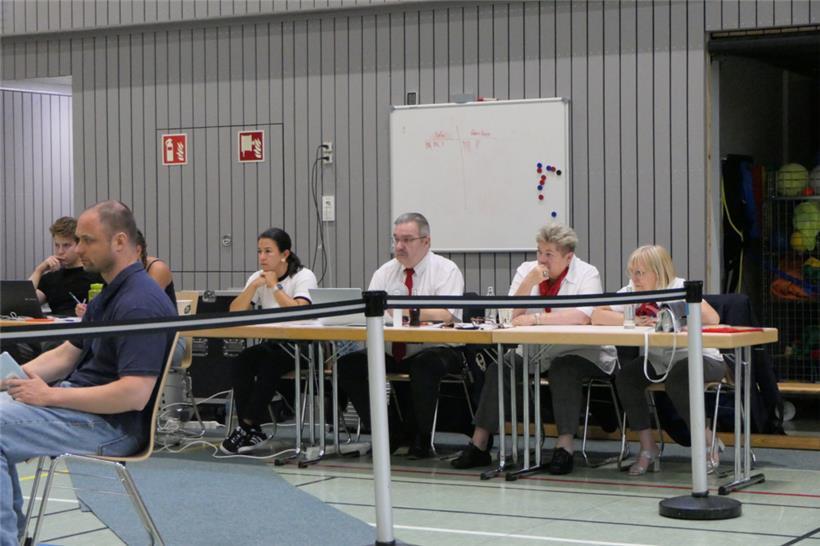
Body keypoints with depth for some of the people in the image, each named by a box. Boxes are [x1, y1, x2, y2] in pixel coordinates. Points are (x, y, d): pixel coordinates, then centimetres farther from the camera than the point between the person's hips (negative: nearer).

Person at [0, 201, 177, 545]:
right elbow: (67, 354, 19)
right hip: (86, 402, 11)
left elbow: (134, 394, -27)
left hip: (112, 423, -11)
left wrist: (51, 395, -22)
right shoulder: (111, 294, 14)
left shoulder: (140, 303, -21)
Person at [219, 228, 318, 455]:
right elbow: (234, 312, 0)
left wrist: (275, 286, -14)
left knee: (269, 362, -33)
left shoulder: (304, 276, -6)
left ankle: (248, 427, -23)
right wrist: (254, 286, -12)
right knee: (239, 363, -23)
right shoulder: (258, 278, 10)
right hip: (271, 343, 5)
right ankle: (252, 431, -18)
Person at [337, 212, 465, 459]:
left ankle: (421, 436, -14)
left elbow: (445, 314, -21)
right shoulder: (385, 273, 12)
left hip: (435, 350, -5)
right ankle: (388, 432, -2)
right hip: (390, 353, 5)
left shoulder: (446, 270, -5)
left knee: (425, 365, -38)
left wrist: (401, 310, -29)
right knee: (347, 364, -14)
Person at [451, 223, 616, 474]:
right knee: (499, 367, -16)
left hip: (580, 353, -4)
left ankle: (565, 447, -32)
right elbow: (510, 316, -5)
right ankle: (479, 445, -12)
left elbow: (583, 316, -27)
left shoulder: (587, 274, -8)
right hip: (533, 352, 4)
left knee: (563, 371, -34)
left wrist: (535, 318, -29)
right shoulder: (526, 270, 5)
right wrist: (530, 282, -18)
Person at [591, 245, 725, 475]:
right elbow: (597, 315, -11)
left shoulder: (679, 288, -17)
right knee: (626, 375, -20)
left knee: (677, 380, -35)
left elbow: (712, 318, -32)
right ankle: (648, 448, -11)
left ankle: (708, 444, -14)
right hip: (659, 361, 6)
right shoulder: (631, 291, -2)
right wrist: (634, 321, -21)